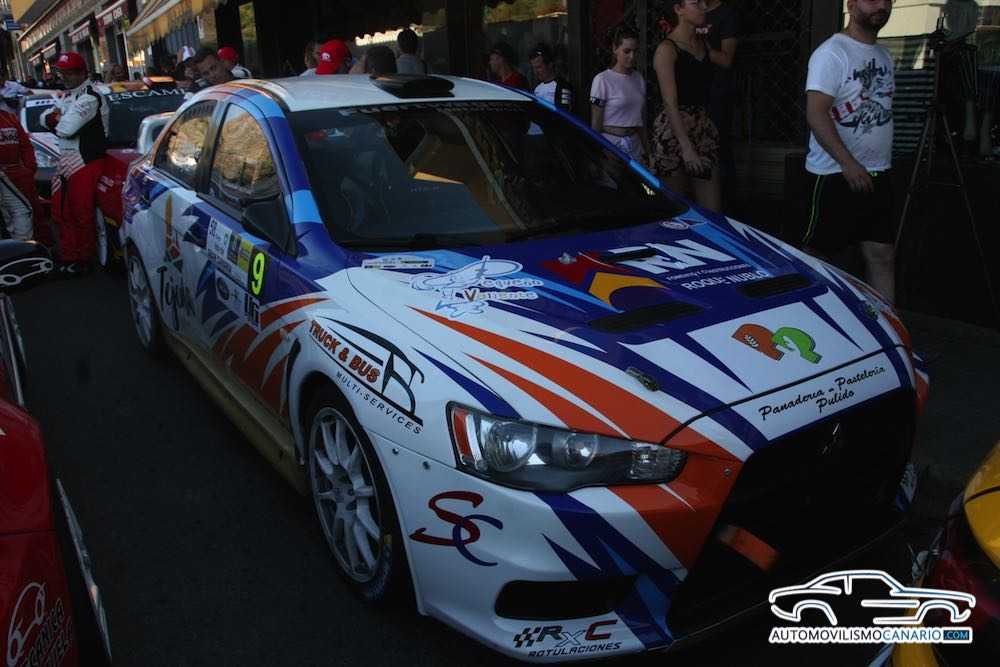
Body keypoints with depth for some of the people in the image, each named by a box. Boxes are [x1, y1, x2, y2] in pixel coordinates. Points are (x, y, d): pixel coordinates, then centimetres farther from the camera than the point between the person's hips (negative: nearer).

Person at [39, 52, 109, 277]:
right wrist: (59, 119, -8)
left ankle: (84, 260, 10)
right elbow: (45, 117, 14)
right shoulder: (66, 95, 18)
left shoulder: (90, 96, -14)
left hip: (86, 163, -9)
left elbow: (66, 128, -22)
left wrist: (55, 120, 0)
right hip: (66, 161, 9)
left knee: (81, 215, -3)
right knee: (61, 212, 12)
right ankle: (68, 257, 22)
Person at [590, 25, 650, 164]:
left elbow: (642, 121, 14)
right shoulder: (602, 80, -8)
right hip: (611, 144, -5)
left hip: (635, 146, 5)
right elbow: (595, 125, -6)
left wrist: (646, 152, 13)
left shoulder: (639, 79, 8)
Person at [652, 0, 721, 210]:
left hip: (703, 129, 7)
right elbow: (670, 103, -14)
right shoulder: (667, 49, -7)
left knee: (712, 210, 2)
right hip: (673, 132, -7)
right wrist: (686, 146, -20)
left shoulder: (703, 45, 14)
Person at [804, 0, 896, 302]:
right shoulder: (831, 53, -10)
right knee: (819, 255, -1)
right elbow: (816, 114, -18)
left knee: (882, 255, 6)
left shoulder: (884, 55, 16)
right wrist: (848, 163, -24)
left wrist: (880, 164, 18)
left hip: (877, 175, 8)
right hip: (836, 175, -8)